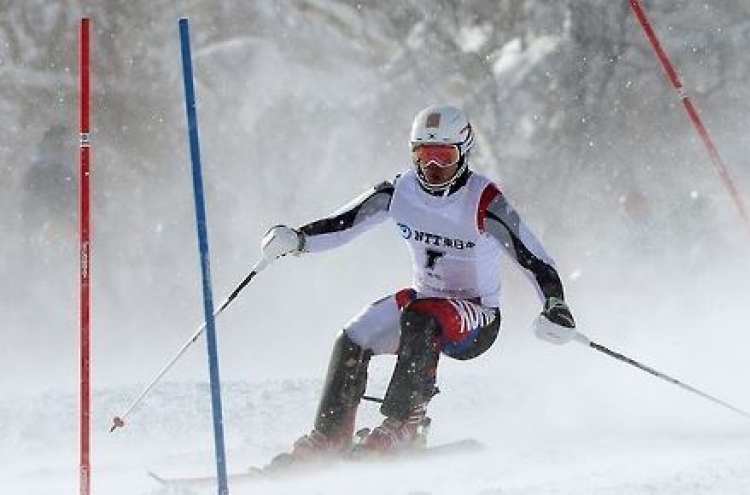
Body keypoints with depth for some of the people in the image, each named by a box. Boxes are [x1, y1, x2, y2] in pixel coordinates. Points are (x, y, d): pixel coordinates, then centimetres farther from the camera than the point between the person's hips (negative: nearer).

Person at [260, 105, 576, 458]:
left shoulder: (483, 202, -21)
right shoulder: (400, 191, -6)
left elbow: (535, 260, -21)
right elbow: (341, 225, -3)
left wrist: (555, 307, -37)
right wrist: (297, 239, -21)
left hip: (477, 316, -5)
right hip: (424, 298, 5)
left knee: (420, 320, -35)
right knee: (353, 341, -14)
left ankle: (402, 425, -28)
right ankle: (331, 435, -1)